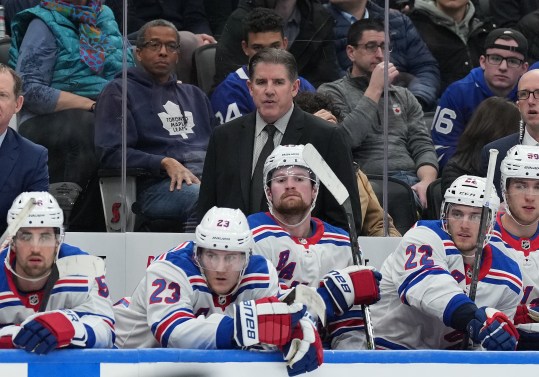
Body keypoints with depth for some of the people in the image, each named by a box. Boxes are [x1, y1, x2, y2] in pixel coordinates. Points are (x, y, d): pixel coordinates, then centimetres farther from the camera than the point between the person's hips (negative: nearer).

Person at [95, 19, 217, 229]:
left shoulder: (194, 94, 35)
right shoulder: (119, 92, 15)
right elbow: (111, 152, 1)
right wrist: (165, 163, -11)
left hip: (210, 176, 5)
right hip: (158, 184, -5)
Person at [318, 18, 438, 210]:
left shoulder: (403, 96, 26)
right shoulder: (331, 92, 11)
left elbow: (422, 146, 15)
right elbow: (346, 139, -8)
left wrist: (427, 181, -8)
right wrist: (375, 89, -3)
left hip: (414, 180, 4)